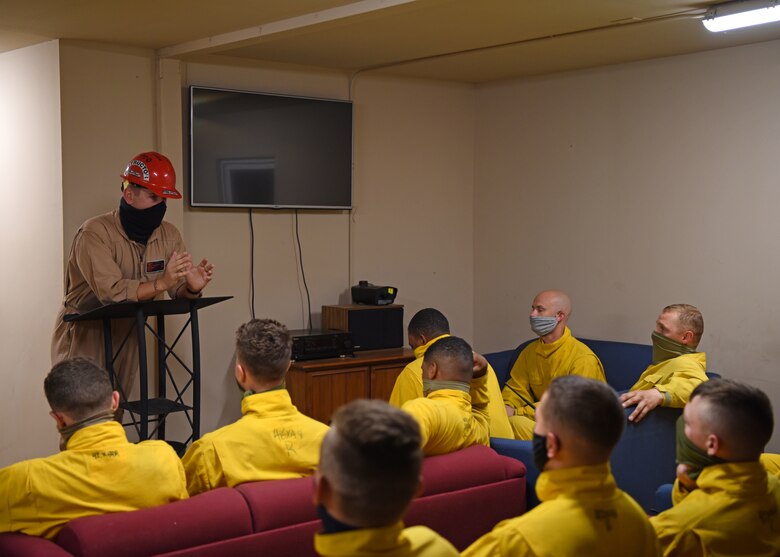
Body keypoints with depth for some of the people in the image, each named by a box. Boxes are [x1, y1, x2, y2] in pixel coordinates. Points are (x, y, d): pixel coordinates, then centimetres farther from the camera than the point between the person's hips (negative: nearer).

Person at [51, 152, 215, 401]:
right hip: (84, 339, -5)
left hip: (127, 339, 5)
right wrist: (161, 283, -40)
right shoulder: (95, 233, -19)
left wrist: (192, 287, -27)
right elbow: (111, 291, -30)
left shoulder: (168, 235, -1)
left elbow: (179, 292, -4)